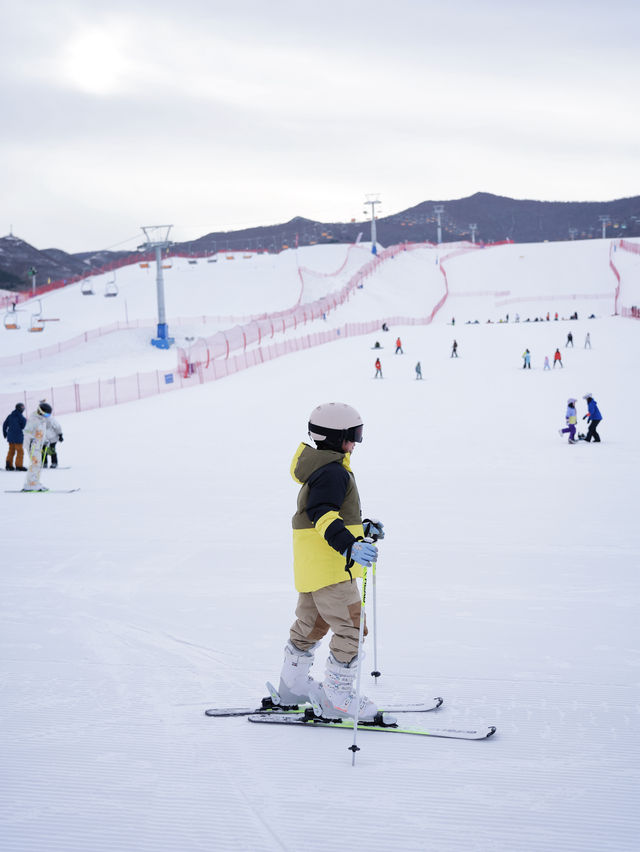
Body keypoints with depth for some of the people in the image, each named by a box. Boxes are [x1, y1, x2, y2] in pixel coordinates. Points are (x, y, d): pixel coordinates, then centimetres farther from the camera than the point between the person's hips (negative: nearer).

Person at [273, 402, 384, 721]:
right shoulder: (333, 472, -18)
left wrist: (364, 528, 30)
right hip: (329, 566, -11)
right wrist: (350, 546, -41)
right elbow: (323, 516, -30)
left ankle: (292, 685, 37)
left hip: (311, 564, 11)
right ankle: (337, 697, -5)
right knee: (351, 627, -8)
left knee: (311, 622, 24)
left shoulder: (319, 468, 16)